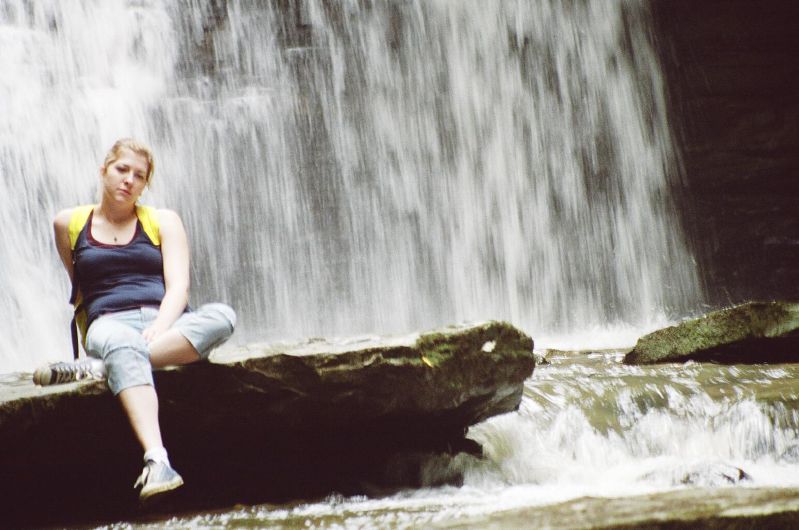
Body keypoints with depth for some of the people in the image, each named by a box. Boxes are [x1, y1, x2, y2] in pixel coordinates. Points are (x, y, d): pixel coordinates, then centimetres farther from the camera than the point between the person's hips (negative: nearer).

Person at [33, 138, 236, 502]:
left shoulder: (163, 222, 18)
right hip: (109, 324, -2)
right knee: (124, 346, -41)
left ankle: (96, 367, -39)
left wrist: (159, 328, -16)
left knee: (221, 316, -34)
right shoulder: (70, 223, 19)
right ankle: (156, 460, -61)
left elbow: (178, 286, 4)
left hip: (167, 324, 2)